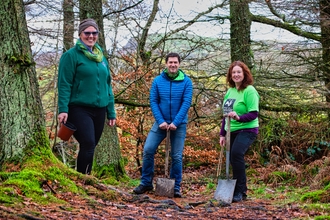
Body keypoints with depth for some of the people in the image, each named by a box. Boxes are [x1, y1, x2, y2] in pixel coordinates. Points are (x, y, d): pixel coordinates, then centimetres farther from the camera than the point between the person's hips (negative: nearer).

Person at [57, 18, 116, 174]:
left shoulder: (101, 57, 15)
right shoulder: (71, 55, -3)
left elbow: (107, 85, 18)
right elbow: (64, 84, -8)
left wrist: (111, 112, 15)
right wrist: (63, 109, -17)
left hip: (99, 110, 6)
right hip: (79, 109, -6)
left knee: (90, 147, 9)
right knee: (88, 145, -18)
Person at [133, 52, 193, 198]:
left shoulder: (186, 81, -5)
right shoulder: (157, 81, -2)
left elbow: (186, 103, -10)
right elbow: (153, 101, -3)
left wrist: (175, 123, -17)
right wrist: (161, 121, -13)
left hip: (179, 124, -1)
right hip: (161, 122, 1)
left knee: (177, 156, 1)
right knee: (148, 150, -7)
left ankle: (176, 187, 13)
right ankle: (146, 183, 6)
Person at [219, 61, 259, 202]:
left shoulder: (249, 91, -10)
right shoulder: (230, 91, 12)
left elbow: (254, 114, -16)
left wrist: (239, 117, -32)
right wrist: (222, 134, 17)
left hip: (247, 130, -8)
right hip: (232, 131, 8)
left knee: (236, 153, -27)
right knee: (233, 159, 8)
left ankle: (240, 191, -21)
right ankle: (239, 191, 23)